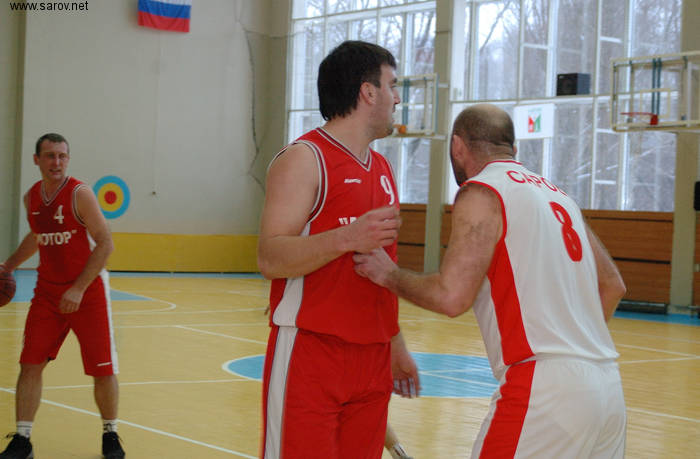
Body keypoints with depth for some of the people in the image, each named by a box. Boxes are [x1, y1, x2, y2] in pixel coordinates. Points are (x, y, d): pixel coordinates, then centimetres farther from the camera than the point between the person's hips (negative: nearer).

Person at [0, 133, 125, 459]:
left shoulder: (79, 194, -15)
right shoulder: (31, 197, 3)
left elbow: (105, 243, -17)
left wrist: (79, 289, -21)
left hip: (87, 292, -4)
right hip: (47, 291, 5)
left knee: (104, 370, -2)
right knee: (30, 364, -3)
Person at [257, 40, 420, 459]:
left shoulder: (383, 169, 17)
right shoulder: (304, 158, -8)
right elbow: (270, 258, -17)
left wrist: (396, 345, 25)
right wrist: (346, 239, -29)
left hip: (372, 361, 7)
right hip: (309, 354, -7)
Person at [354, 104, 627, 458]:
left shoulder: (481, 193, -5)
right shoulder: (554, 193, 19)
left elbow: (451, 297, -16)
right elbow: (612, 286, 22)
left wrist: (388, 274, 0)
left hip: (546, 387, -8)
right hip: (607, 387, 8)